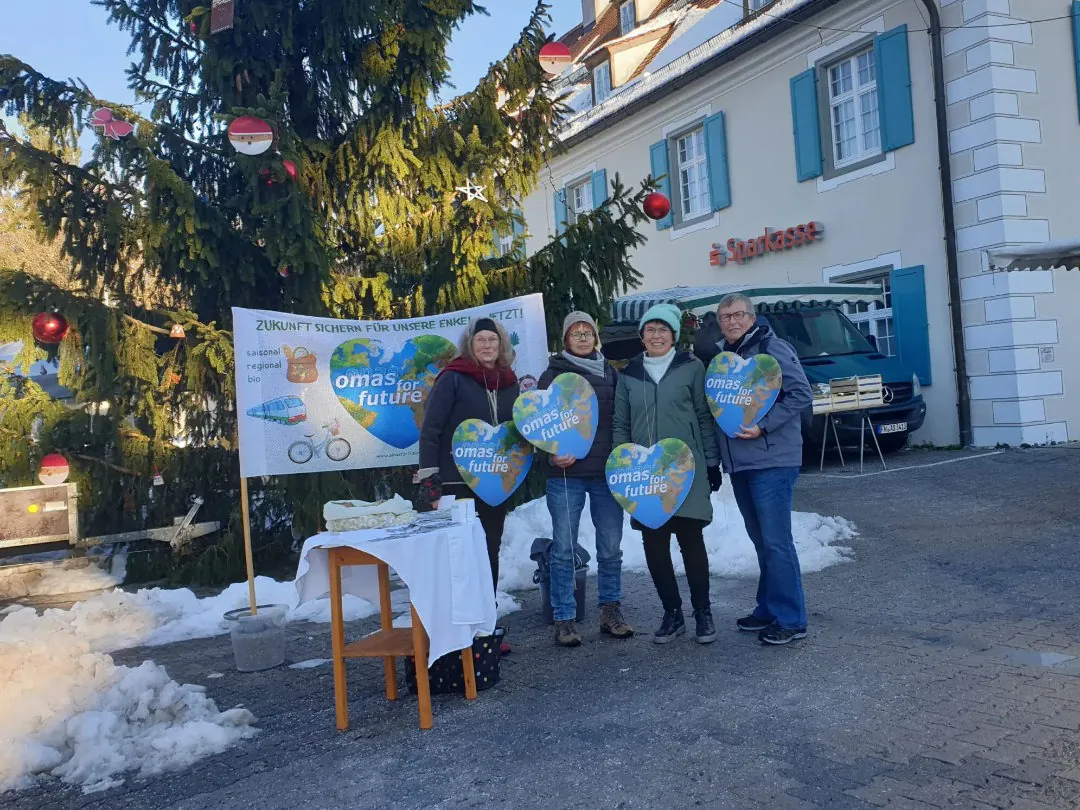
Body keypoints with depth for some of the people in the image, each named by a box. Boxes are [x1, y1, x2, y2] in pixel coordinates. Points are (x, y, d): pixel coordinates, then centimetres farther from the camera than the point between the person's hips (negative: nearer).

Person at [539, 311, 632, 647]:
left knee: (611, 547, 6)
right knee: (564, 549, 0)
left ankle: (611, 612, 20)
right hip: (565, 473, -2)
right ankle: (564, 619, 9)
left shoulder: (610, 373, 13)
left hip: (607, 471, 3)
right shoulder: (553, 375, 5)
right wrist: (553, 454, -15)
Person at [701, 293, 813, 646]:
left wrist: (762, 426, -20)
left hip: (772, 461, -7)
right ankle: (769, 610, 24)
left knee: (776, 541, -6)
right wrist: (717, 456, 11)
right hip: (739, 464, 7)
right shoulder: (719, 356, 14)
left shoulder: (772, 349, -8)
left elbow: (801, 394, -14)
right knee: (762, 541, 15)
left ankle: (791, 620, 3)